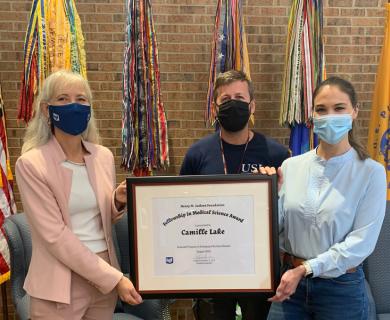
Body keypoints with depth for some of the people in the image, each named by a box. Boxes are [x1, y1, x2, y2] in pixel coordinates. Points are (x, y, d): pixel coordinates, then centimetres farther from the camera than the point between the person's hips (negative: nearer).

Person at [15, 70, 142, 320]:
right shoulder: (31, 164, -13)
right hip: (61, 283, -4)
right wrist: (115, 278, -17)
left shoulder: (104, 156, 1)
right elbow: (55, 236, -17)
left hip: (105, 275, 5)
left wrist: (118, 202, -9)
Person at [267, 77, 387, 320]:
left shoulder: (371, 172, -9)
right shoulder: (290, 166, -1)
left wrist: (305, 269, -18)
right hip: (290, 283, 2)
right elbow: (274, 226, 1)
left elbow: (362, 242, -14)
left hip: (342, 287, -2)